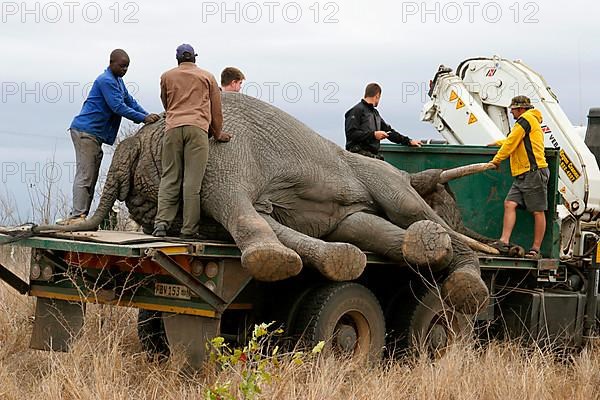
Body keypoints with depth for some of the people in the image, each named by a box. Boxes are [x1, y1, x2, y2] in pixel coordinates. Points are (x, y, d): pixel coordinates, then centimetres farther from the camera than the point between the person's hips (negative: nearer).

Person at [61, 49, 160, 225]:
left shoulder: (118, 81, 19)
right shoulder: (106, 81, -14)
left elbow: (130, 101, 21)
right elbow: (118, 107, -19)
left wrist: (148, 116, 8)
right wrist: (143, 118, -18)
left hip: (96, 135, 10)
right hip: (86, 131, -10)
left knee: (91, 177, 8)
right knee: (85, 175, -13)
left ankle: (76, 216, 9)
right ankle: (78, 215, -16)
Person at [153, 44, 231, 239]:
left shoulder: (167, 76, 19)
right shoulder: (207, 77, 17)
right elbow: (216, 109, 19)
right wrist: (217, 134, 30)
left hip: (173, 128, 1)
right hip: (197, 128, -1)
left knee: (169, 178, 3)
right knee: (193, 181, -4)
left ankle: (162, 222, -11)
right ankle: (189, 229, -8)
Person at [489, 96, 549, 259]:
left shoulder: (526, 119, -5)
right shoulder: (533, 122, 27)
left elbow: (511, 143, -5)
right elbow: (514, 141, 44)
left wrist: (497, 159, 5)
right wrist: (497, 142, 52)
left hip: (534, 172, -10)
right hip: (522, 175, 10)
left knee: (537, 211, -5)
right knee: (510, 204, -3)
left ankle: (536, 249, -5)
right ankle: (504, 241, -11)